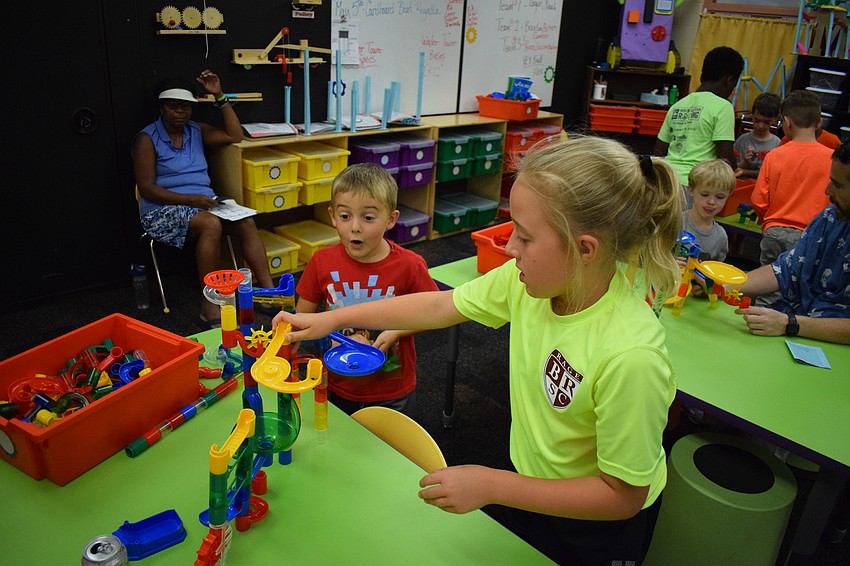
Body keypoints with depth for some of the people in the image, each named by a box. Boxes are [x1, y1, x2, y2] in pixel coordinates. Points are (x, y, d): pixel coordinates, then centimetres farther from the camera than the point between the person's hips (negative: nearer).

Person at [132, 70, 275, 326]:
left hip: (203, 202, 6)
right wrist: (190, 199, -21)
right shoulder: (147, 138, -2)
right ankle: (209, 305, -34)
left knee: (246, 222, -22)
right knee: (211, 224, -36)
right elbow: (147, 189, -9)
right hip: (163, 210, -5)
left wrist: (219, 96, 6)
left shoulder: (196, 130, 16)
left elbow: (234, 136, 10)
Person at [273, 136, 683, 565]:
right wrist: (332, 318, -2)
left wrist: (490, 486, -27)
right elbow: (440, 306, -6)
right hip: (532, 482, 5)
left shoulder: (630, 357, -38)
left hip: (597, 527, -5)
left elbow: (622, 495, -26)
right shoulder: (532, 279, -19)